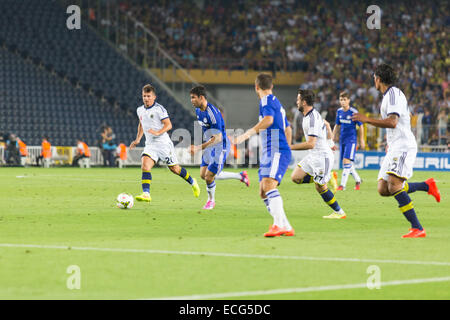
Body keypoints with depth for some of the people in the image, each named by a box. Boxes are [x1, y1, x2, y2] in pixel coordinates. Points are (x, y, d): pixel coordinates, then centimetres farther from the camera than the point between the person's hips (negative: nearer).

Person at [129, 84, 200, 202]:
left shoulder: (159, 109, -10)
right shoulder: (140, 110, 10)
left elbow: (168, 125, -14)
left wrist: (158, 132, -30)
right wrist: (137, 139, 20)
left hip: (163, 143, -5)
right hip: (150, 144, 5)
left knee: (174, 168, 6)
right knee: (145, 165, -19)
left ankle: (192, 182, 32)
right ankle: (146, 194, -25)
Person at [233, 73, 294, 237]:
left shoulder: (266, 100, -6)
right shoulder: (277, 103, 25)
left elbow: (268, 119, -27)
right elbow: (287, 128, 35)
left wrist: (247, 134, -31)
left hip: (276, 151, -10)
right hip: (269, 154, 10)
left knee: (269, 184, -25)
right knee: (263, 192, 6)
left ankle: (280, 225, -36)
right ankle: (286, 227, 5)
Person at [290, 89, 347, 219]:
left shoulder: (313, 119, -23)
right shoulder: (309, 115, 8)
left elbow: (310, 144, -28)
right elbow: (326, 124, 26)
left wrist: (290, 147, -25)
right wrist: (329, 141, 31)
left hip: (322, 155, -10)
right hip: (313, 155, 10)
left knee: (320, 187, -3)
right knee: (296, 177, 2)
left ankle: (339, 212, 9)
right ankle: (328, 177, 11)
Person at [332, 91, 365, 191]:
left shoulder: (353, 112, -10)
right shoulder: (339, 111, 7)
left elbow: (360, 126, -4)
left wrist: (361, 141, -2)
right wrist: (334, 136, 9)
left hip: (351, 140, -7)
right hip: (342, 140, 7)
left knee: (346, 161, -16)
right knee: (346, 163, 10)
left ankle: (343, 185, -16)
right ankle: (358, 180, 30)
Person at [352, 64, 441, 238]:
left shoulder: (394, 93, -10)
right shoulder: (387, 96, 21)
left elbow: (392, 122, -22)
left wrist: (366, 119, -18)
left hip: (403, 146, -10)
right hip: (394, 148, 10)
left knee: (394, 186, -24)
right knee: (383, 189, 1)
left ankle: (417, 228, -25)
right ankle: (426, 186, 11)